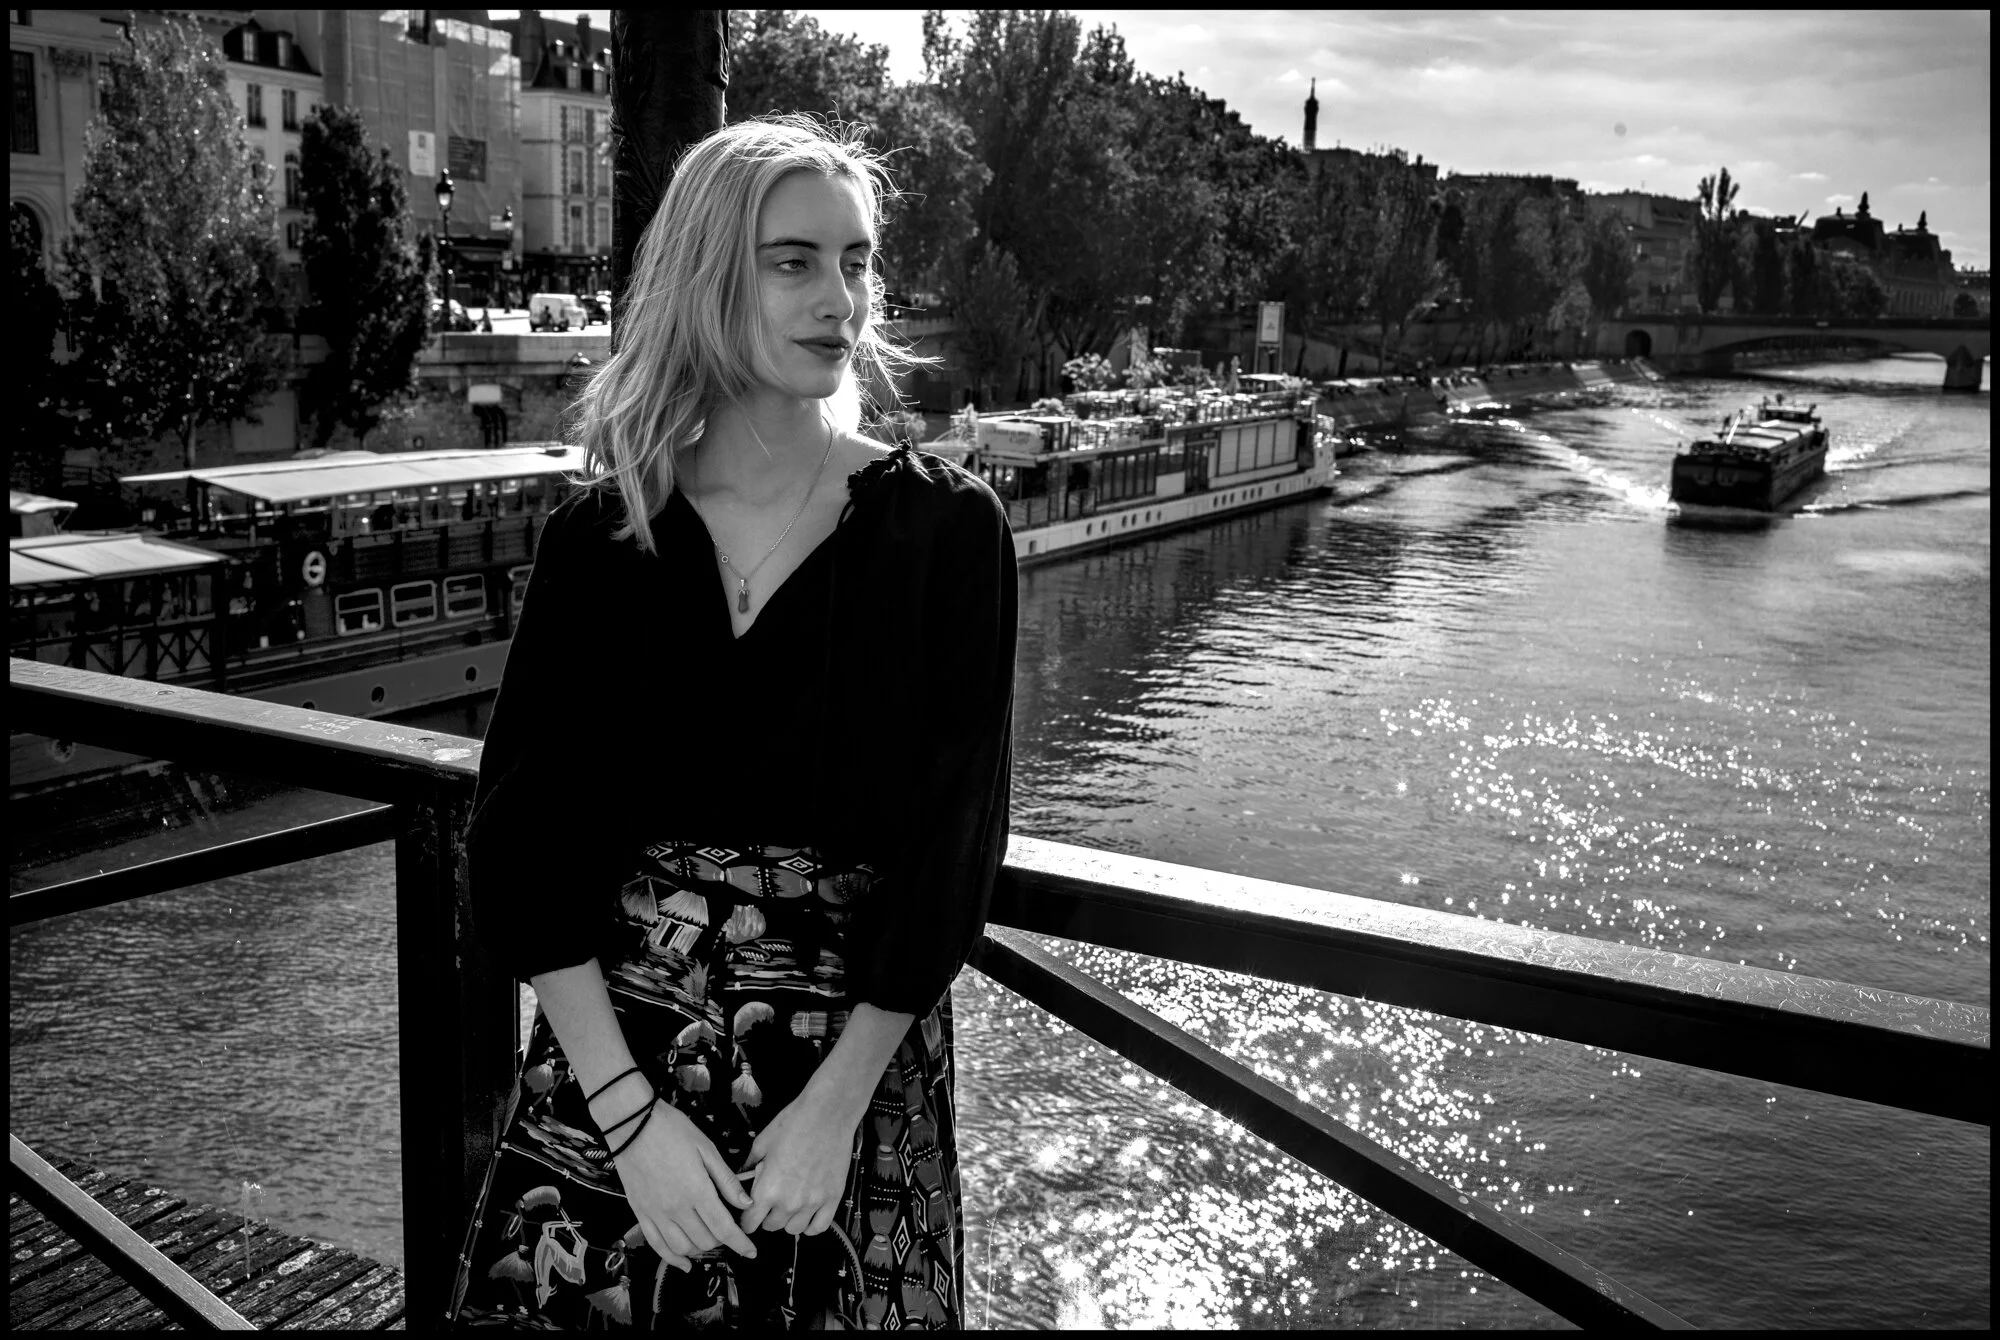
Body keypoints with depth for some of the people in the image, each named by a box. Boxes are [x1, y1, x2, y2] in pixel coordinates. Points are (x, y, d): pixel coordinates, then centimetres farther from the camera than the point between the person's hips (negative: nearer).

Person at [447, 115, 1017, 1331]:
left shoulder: (945, 525, -7)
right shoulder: (601, 535, -3)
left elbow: (949, 840, -9)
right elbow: (521, 843, -6)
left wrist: (836, 1106, -14)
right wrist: (629, 1110, -14)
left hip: (854, 1055, -1)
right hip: (610, 1058, 1)